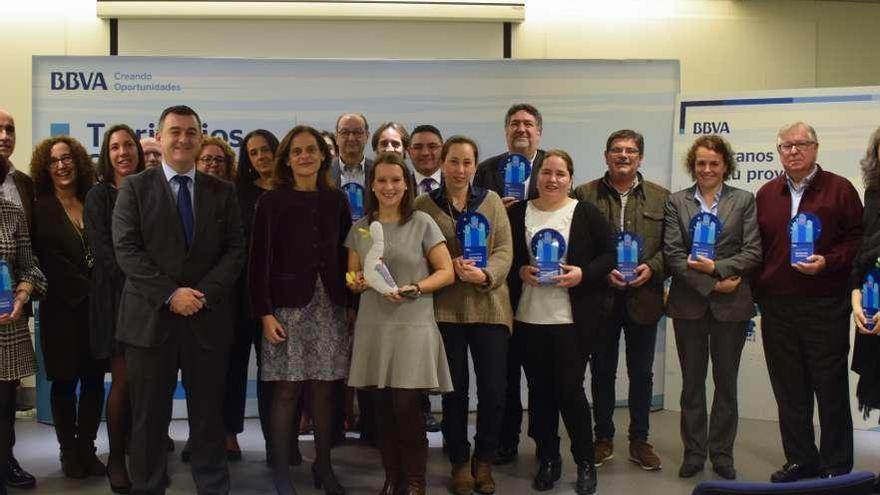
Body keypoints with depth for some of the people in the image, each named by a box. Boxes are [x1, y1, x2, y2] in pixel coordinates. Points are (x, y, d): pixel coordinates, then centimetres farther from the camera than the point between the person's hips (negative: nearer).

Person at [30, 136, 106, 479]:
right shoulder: (41, 209, -1)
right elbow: (51, 263, -8)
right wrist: (89, 289, -12)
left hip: (96, 307, 3)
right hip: (63, 309, -3)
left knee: (94, 381, 5)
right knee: (65, 383, 5)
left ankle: (87, 450, 15)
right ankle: (68, 452, 17)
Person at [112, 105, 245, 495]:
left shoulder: (222, 192, 9)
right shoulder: (135, 188, 3)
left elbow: (235, 250, 3)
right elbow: (127, 250, -5)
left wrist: (205, 293, -11)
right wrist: (170, 294, -15)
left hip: (208, 318, 1)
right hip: (150, 317, -1)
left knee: (208, 415, 7)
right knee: (149, 416, 7)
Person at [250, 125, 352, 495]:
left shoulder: (336, 200, 8)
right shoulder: (272, 202, -1)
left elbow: (345, 255, 10)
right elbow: (259, 260, -4)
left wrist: (350, 303, 5)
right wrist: (265, 313, -10)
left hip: (329, 306, 3)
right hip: (287, 306, -3)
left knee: (323, 388, 6)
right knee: (287, 389, -1)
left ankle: (323, 465, 19)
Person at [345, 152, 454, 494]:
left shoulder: (422, 223, -1)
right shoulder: (360, 228, 10)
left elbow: (446, 272, -3)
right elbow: (352, 277, 15)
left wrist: (414, 289, -17)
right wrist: (357, 283, -8)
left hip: (412, 326, -3)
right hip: (373, 327, 4)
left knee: (406, 406, -8)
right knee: (383, 408, 6)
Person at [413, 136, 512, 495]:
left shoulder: (491, 201, 7)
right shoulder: (424, 205, 3)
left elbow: (505, 249, 1)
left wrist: (485, 274, -18)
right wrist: (448, 268, -16)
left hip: (489, 306, 1)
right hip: (445, 309, -1)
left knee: (493, 391, 2)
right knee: (455, 391, 8)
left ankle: (483, 462, 22)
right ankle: (460, 463, 24)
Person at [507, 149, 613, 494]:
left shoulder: (586, 213, -1)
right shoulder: (517, 213, 5)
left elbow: (610, 254, -1)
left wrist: (583, 274, -15)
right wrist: (519, 272, -10)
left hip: (573, 319, -2)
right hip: (528, 317, 3)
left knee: (569, 388, -2)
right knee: (539, 389, 10)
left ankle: (585, 463, 15)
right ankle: (548, 460, 25)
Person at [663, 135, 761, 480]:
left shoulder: (744, 200, 4)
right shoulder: (677, 202, 4)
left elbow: (753, 252, -4)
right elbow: (672, 253, -5)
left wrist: (716, 267, -17)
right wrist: (711, 284, -13)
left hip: (731, 305, 0)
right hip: (689, 304, 0)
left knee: (726, 382, 9)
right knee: (692, 382, 8)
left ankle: (722, 453, 20)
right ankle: (694, 452, 19)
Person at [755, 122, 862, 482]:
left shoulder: (839, 189, 0)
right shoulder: (766, 194, 10)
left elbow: (858, 240, -2)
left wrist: (827, 262, -17)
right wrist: (756, 291, 4)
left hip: (825, 307, -4)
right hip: (776, 307, 4)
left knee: (831, 388, 4)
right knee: (789, 390, 10)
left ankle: (837, 467, 16)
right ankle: (800, 459, 23)